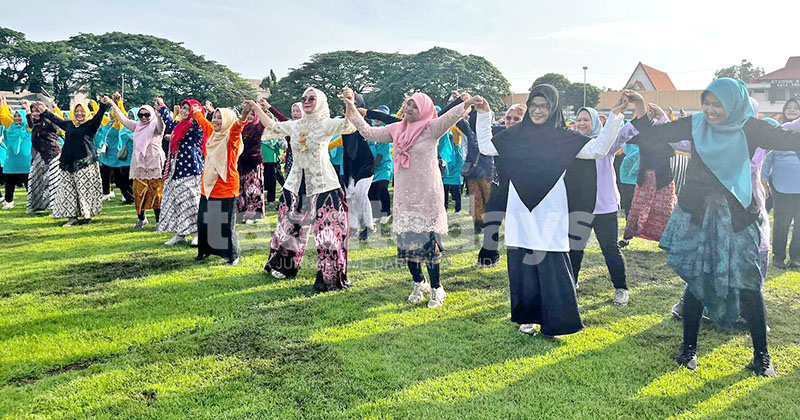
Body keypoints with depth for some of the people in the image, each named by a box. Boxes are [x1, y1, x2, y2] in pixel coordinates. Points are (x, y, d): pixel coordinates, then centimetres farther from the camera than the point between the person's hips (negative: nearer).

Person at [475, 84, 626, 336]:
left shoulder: (563, 138, 2)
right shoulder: (515, 135, 9)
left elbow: (598, 148, -4)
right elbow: (485, 146, 19)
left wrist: (615, 115, -11)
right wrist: (484, 115, 12)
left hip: (550, 215, -2)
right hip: (520, 212, 3)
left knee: (552, 265, -4)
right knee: (522, 266, 7)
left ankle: (556, 322, 10)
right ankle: (528, 317, 22)